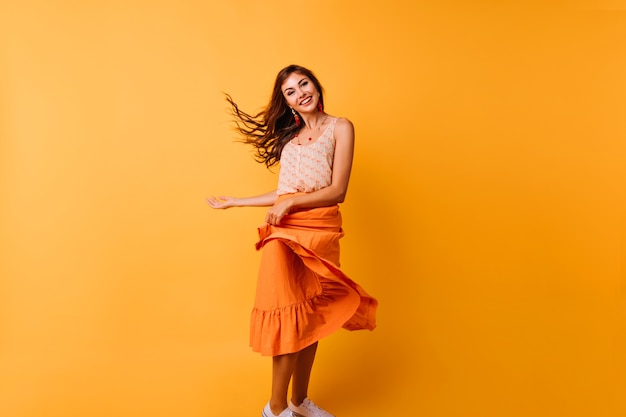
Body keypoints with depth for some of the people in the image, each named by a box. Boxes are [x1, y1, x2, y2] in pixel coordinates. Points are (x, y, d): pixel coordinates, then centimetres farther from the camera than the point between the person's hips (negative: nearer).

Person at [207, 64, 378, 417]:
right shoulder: (289, 134, 17)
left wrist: (292, 202, -15)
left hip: (321, 232, -1)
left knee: (311, 318, 6)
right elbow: (284, 194, 14)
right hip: (286, 232, 2)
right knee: (290, 317, -3)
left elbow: (338, 191, -5)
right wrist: (235, 202, 18)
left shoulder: (340, 127, 5)